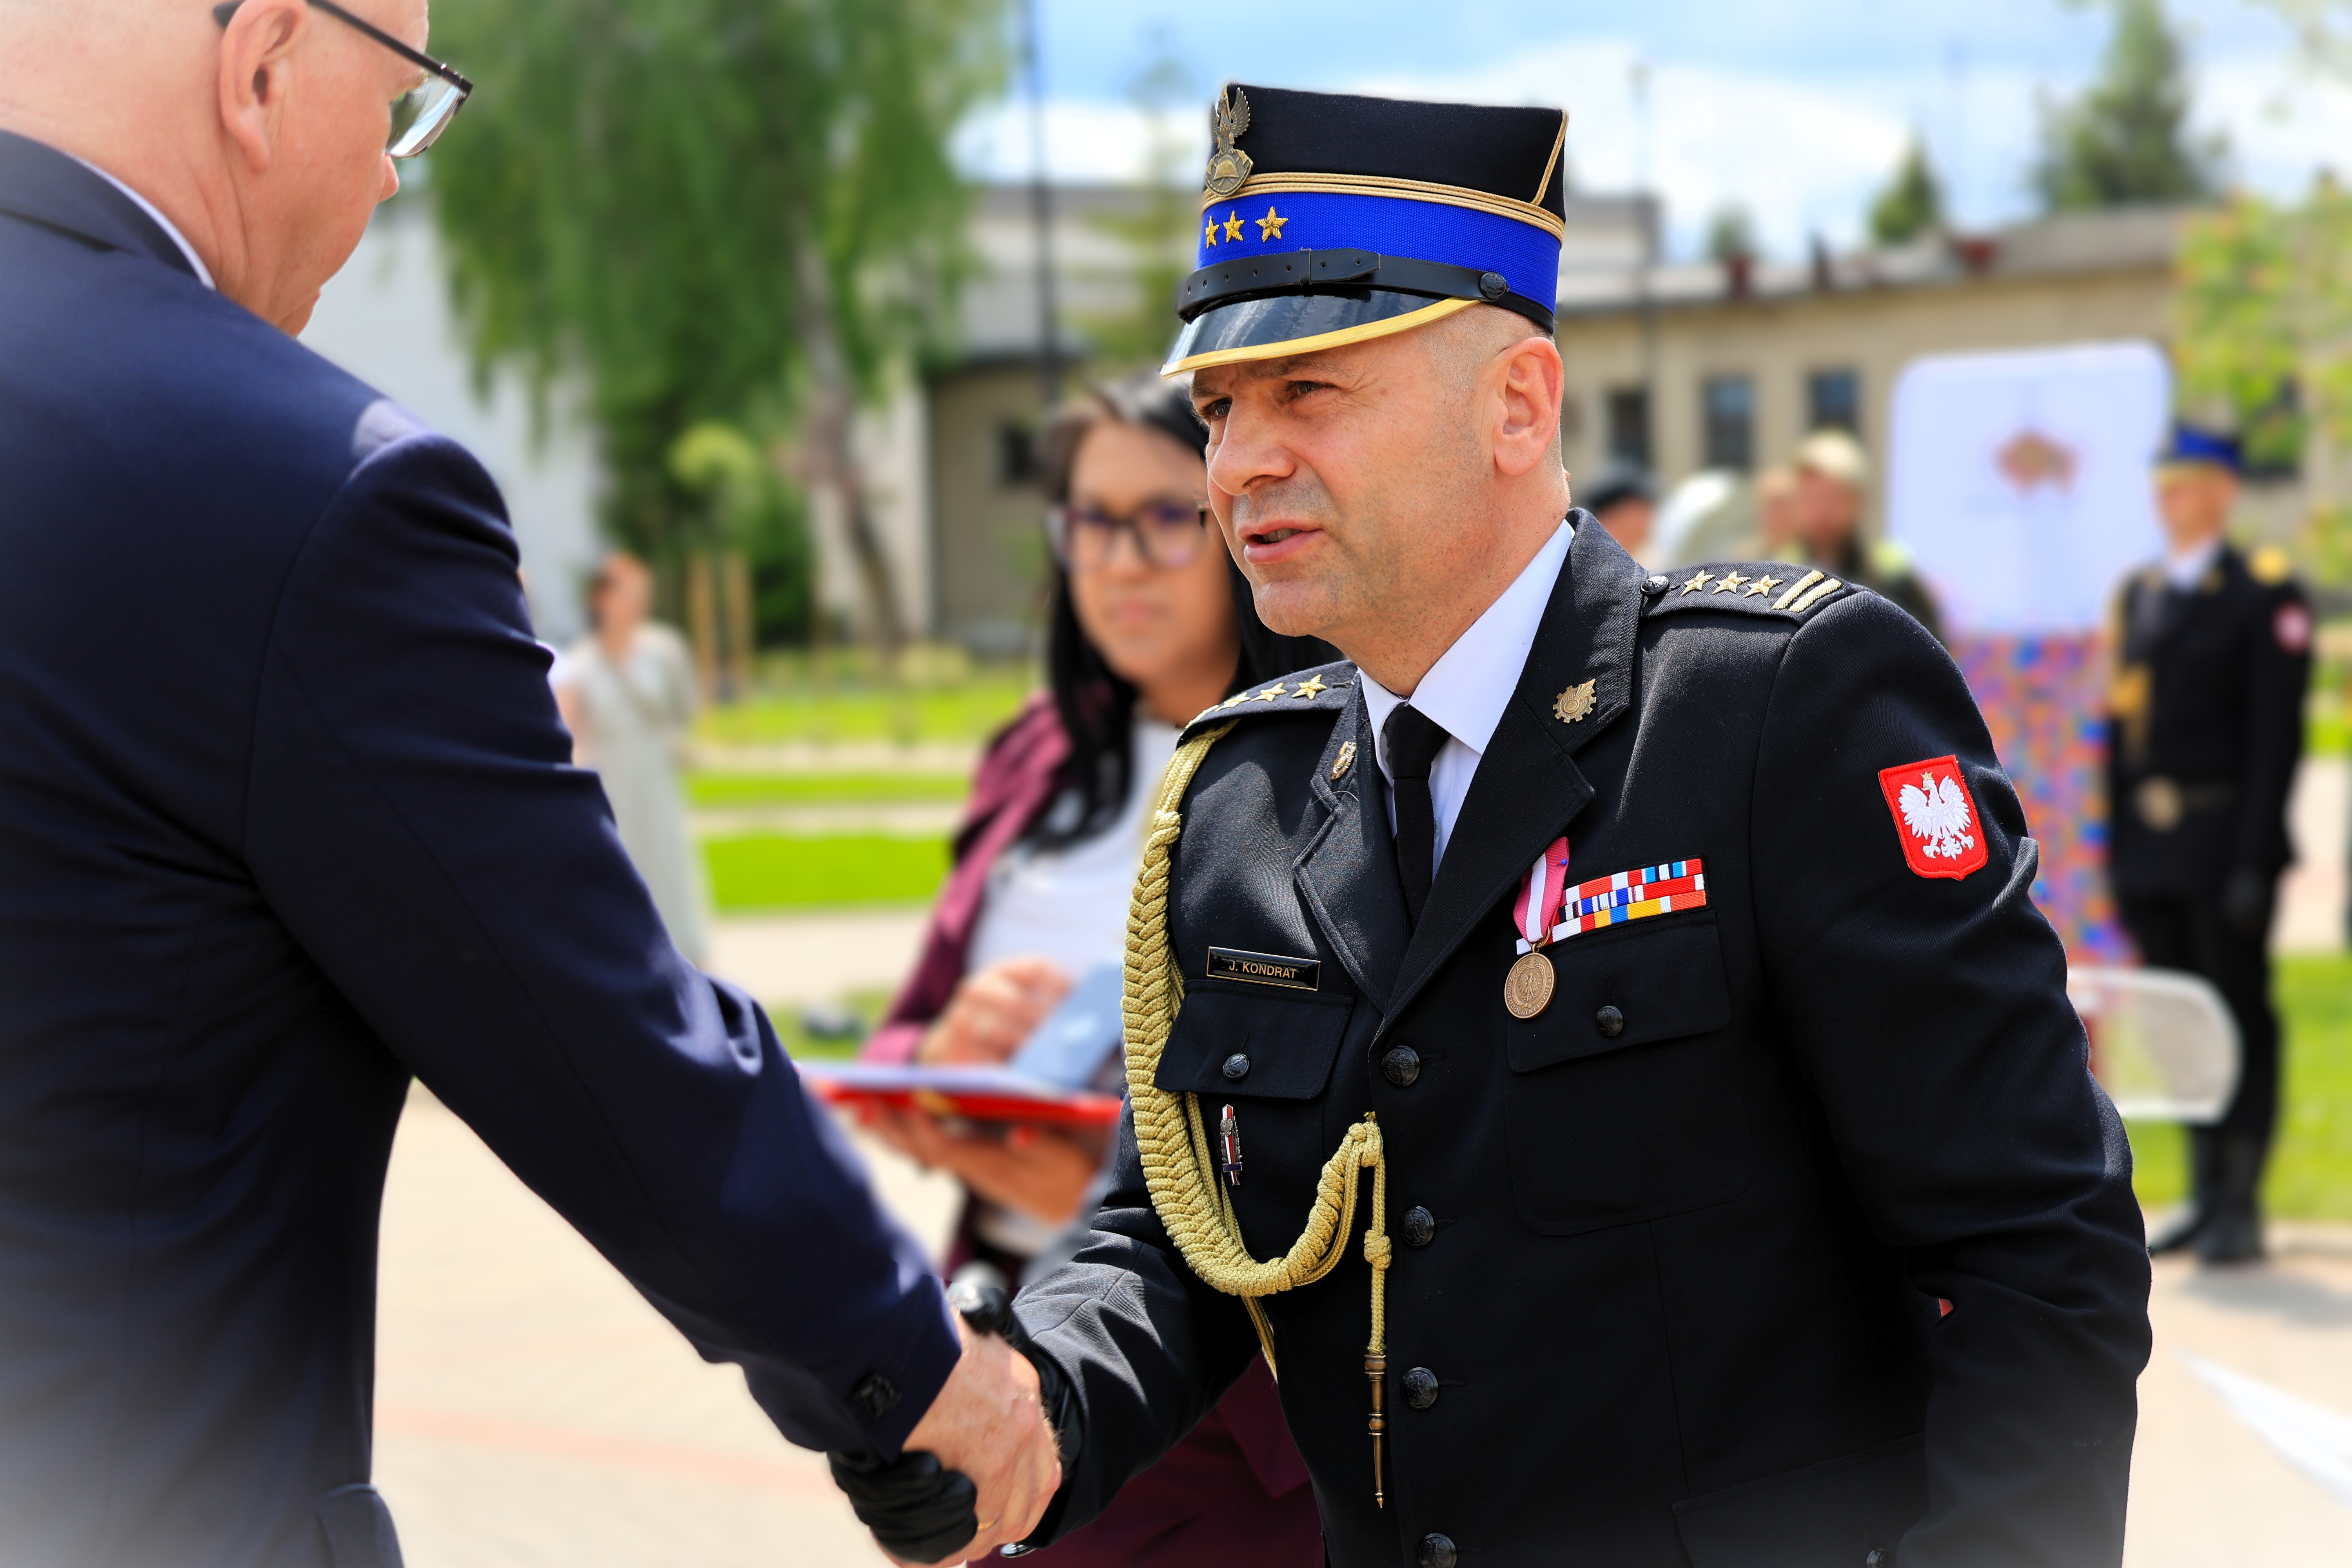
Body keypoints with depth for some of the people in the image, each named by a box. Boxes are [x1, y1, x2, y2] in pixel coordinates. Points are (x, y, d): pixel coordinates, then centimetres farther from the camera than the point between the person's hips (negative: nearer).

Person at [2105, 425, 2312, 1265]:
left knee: (2241, 1019, -1)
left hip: (2224, 842, -6)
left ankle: (2242, 1206, 4)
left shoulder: (2266, 591, -5)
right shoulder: (2138, 593, 13)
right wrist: (2117, 851, 10)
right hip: (2152, 849, 6)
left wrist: (2253, 858, -15)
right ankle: (2206, 1195, 17)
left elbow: (2276, 738, -10)